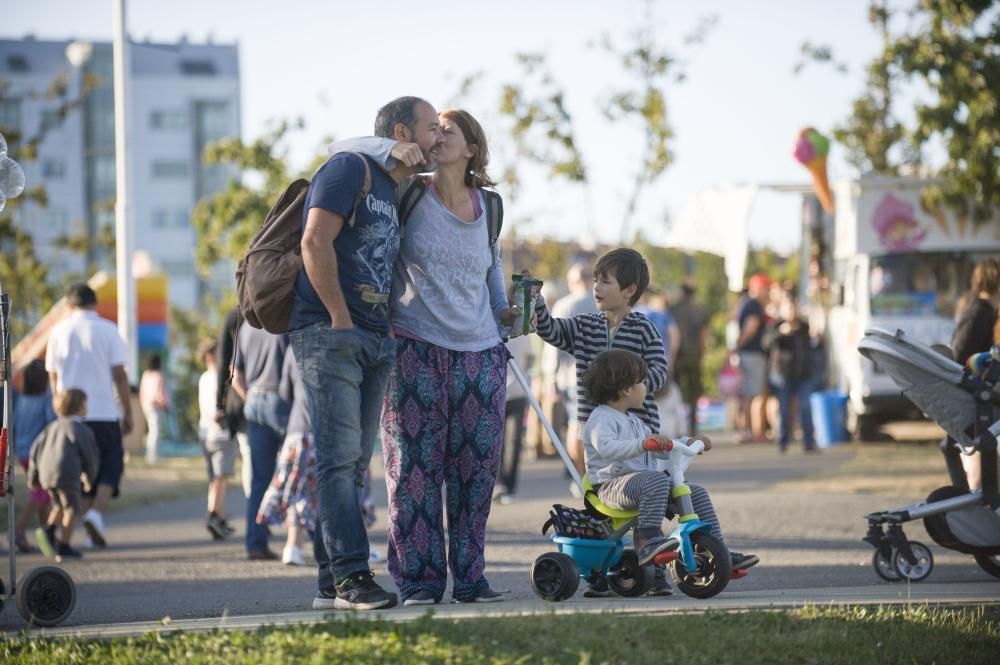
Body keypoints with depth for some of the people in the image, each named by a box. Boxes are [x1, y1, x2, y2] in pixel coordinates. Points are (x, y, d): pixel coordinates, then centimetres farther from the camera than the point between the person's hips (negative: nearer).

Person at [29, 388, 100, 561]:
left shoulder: (52, 427, 18)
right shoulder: (82, 430, 1)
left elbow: (36, 449, 16)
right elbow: (91, 456, 1)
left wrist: (33, 475, 25)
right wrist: (89, 479, 18)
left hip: (46, 474, 6)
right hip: (67, 474, -6)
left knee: (60, 506, 26)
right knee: (72, 509, 6)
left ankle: (49, 531, 3)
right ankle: (64, 547, 0)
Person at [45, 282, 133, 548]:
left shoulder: (59, 331, 4)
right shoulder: (107, 330, -2)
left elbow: (53, 377, 7)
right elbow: (119, 375, -5)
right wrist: (128, 413, 1)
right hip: (104, 413, -3)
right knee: (110, 467, 5)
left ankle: (91, 526, 10)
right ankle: (96, 513, -18)